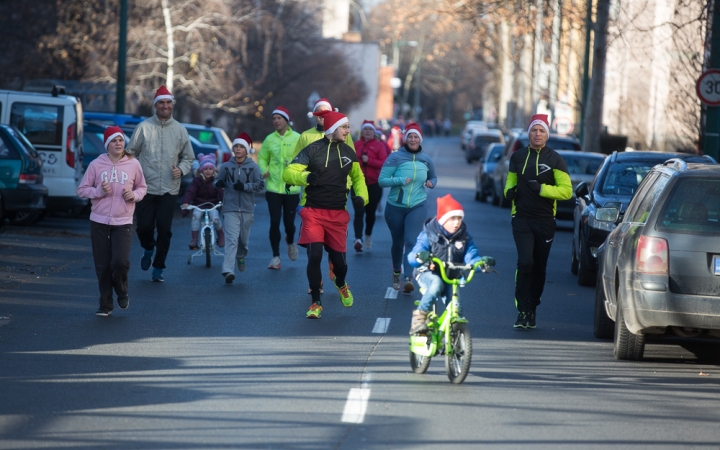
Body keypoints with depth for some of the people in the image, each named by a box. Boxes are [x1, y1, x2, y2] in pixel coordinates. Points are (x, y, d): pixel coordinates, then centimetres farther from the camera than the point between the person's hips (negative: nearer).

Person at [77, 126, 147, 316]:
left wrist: (134, 195, -7)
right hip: (99, 222, 1)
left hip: (123, 222, -1)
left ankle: (122, 293, 17)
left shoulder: (133, 164, 1)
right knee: (102, 265, 2)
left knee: (121, 261, -14)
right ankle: (105, 304, 16)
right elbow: (82, 189, 4)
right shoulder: (96, 164, -1)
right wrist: (99, 191, -13)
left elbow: (142, 187, 14)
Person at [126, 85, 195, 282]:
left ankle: (158, 267, 11)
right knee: (144, 227, -1)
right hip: (146, 188, -1)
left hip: (169, 190, 1)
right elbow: (131, 153, 5)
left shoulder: (180, 130, 7)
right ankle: (148, 249, 32)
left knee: (165, 230, -2)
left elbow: (188, 158, 15)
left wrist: (181, 169, -5)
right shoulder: (144, 127, 1)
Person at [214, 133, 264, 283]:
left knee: (244, 238, 14)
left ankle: (241, 257, 46)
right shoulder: (226, 166, 3)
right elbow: (218, 182, 11)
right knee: (232, 239, -14)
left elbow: (260, 185, -2)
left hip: (247, 209, 1)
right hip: (230, 208, -1)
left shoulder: (253, 167, 0)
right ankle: (228, 270, -21)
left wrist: (245, 186, -15)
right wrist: (218, 183, -13)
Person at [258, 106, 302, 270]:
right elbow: (262, 158, 10)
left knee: (289, 222, 5)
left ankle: (290, 242, 40)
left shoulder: (297, 139, -3)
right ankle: (276, 257, 8)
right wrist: (264, 170, -8)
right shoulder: (269, 139, 3)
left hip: (292, 188, -1)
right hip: (273, 187, 1)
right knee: (274, 222, -2)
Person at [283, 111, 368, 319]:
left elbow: (358, 177, 23)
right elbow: (288, 173, -12)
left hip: (338, 214, 3)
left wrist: (361, 196, 3)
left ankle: (341, 285, 42)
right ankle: (316, 303, -1)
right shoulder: (313, 149, -7)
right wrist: (306, 177, -32)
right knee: (314, 255, -15)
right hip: (313, 212, -3)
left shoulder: (348, 152, 7)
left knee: (338, 258, 6)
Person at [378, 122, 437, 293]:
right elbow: (381, 180, -11)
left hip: (417, 207, 0)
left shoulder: (426, 160, 2)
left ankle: (408, 279, -23)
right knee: (397, 243, 13)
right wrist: (400, 180, -25)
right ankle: (396, 272, 40)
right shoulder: (395, 157, -8)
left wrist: (431, 182, -2)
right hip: (395, 207, 0)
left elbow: (433, 177, 21)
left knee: (411, 241, -18)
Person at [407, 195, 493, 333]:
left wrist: (482, 261, -35)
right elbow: (412, 257, -20)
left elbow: (471, 258, -10)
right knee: (437, 284, -38)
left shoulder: (464, 237, 0)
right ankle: (419, 317, -31)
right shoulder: (429, 234, -10)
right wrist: (419, 256, -46)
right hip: (427, 274, -3)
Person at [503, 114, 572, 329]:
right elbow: (511, 181, 21)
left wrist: (541, 188, -18)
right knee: (525, 262, -15)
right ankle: (523, 311, -11)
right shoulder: (518, 157, 8)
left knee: (539, 267, 8)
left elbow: (566, 190, -5)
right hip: (522, 219, 0)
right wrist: (509, 191, -3)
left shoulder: (554, 159, 0)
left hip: (545, 221, 0)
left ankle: (532, 309, 22)